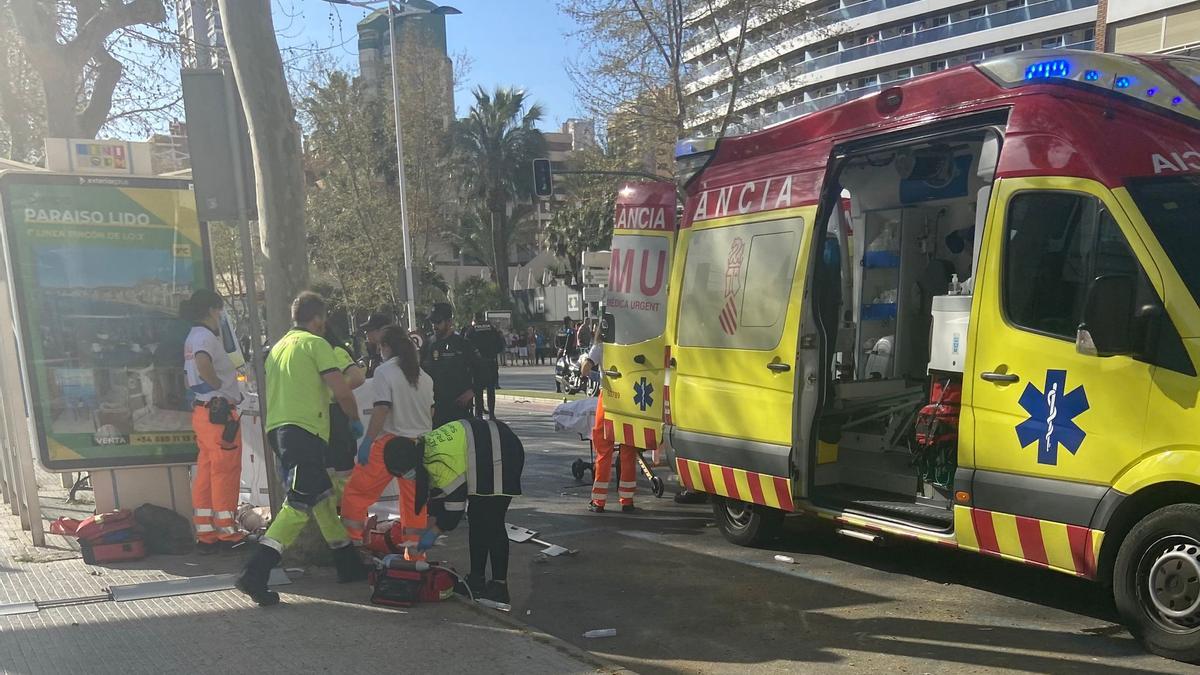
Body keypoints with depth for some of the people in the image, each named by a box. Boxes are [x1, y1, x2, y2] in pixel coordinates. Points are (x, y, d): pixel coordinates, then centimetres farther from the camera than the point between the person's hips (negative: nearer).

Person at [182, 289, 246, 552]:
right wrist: (219, 384, -19)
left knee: (206, 472, 11)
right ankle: (227, 532, 1)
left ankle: (205, 533, 14)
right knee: (225, 472, -4)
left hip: (201, 411, 10)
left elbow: (189, 379, 25)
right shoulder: (206, 336, -13)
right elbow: (203, 364, -34)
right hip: (219, 411, -10)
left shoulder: (192, 338, 19)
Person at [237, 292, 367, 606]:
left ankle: (348, 564, 23)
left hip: (277, 429, 9)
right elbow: (342, 391, -10)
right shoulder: (315, 343, -2)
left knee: (322, 496, 16)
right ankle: (255, 574, -19)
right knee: (299, 505, -12)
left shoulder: (278, 347, 23)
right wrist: (355, 420, 7)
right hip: (304, 430, -9)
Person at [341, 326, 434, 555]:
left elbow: (382, 409, -16)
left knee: (357, 492, 5)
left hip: (390, 442, -6)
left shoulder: (385, 371, -7)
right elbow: (431, 411, 15)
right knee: (414, 502, 12)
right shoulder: (424, 375, 11)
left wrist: (367, 440, -14)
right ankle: (415, 553, 16)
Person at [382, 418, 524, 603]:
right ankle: (476, 580, 23)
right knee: (476, 518, 13)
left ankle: (500, 586, -4)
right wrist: (431, 526, 11)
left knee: (492, 523, -10)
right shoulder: (424, 444, 2)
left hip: (503, 458, -11)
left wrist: (433, 533, -8)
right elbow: (437, 494, 12)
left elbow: (455, 504, -20)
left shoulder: (439, 463, -28)